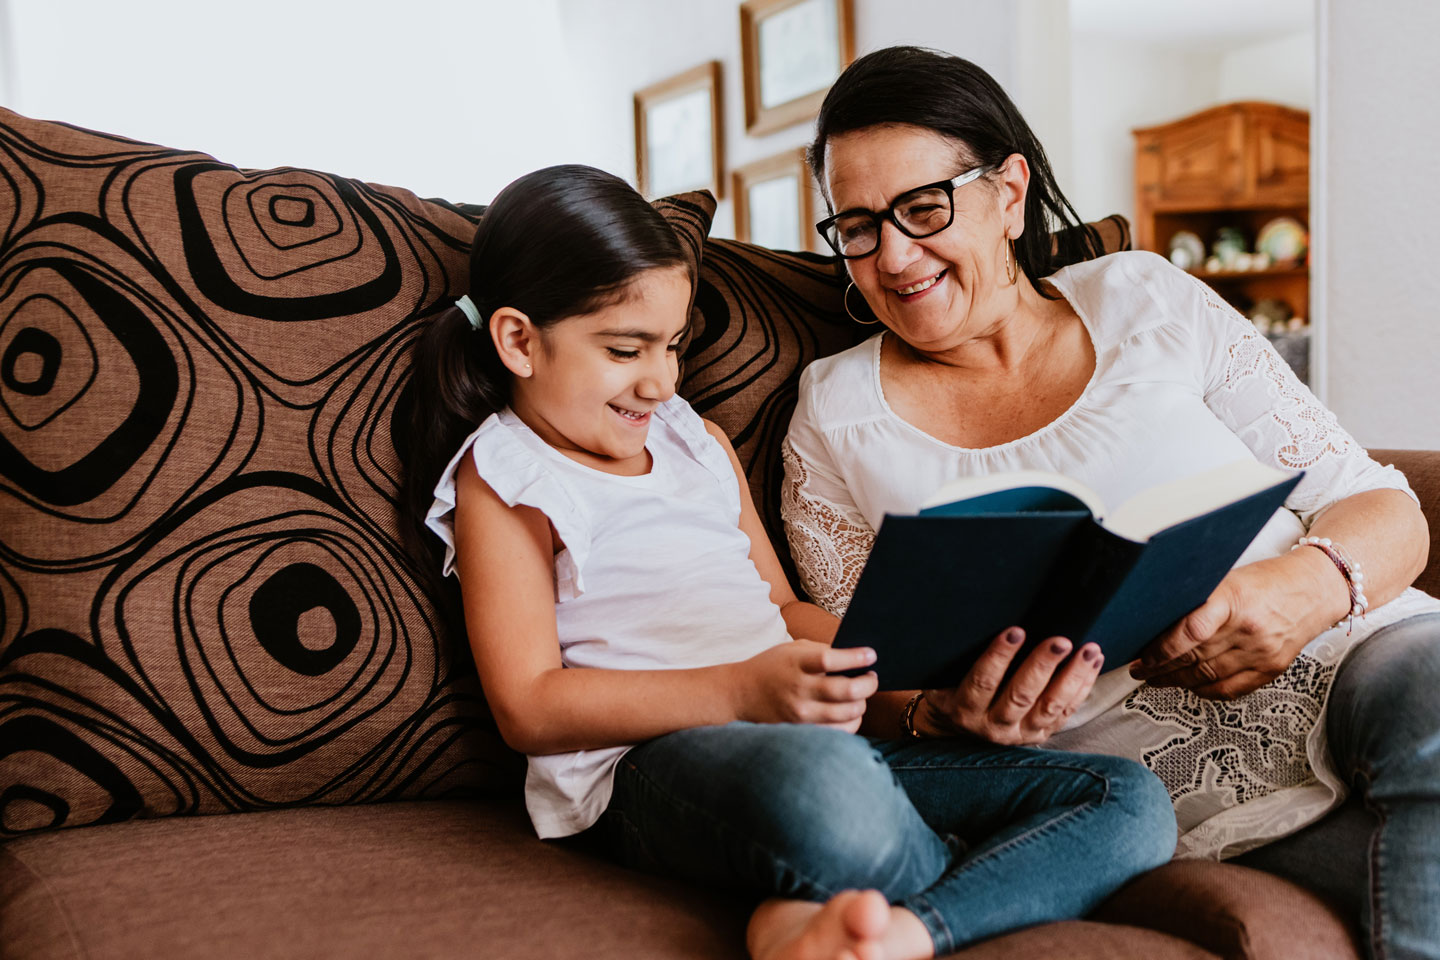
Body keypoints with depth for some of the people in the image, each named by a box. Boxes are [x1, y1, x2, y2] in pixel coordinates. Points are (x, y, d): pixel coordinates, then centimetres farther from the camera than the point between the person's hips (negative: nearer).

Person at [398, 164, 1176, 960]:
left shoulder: (698, 442, 26)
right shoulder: (502, 480, 4)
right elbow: (529, 708, -7)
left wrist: (884, 656, 4)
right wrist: (744, 691, -19)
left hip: (816, 734, 8)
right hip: (646, 762, -8)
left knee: (1132, 803, -10)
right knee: (824, 781, -46)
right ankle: (1007, 888, -17)